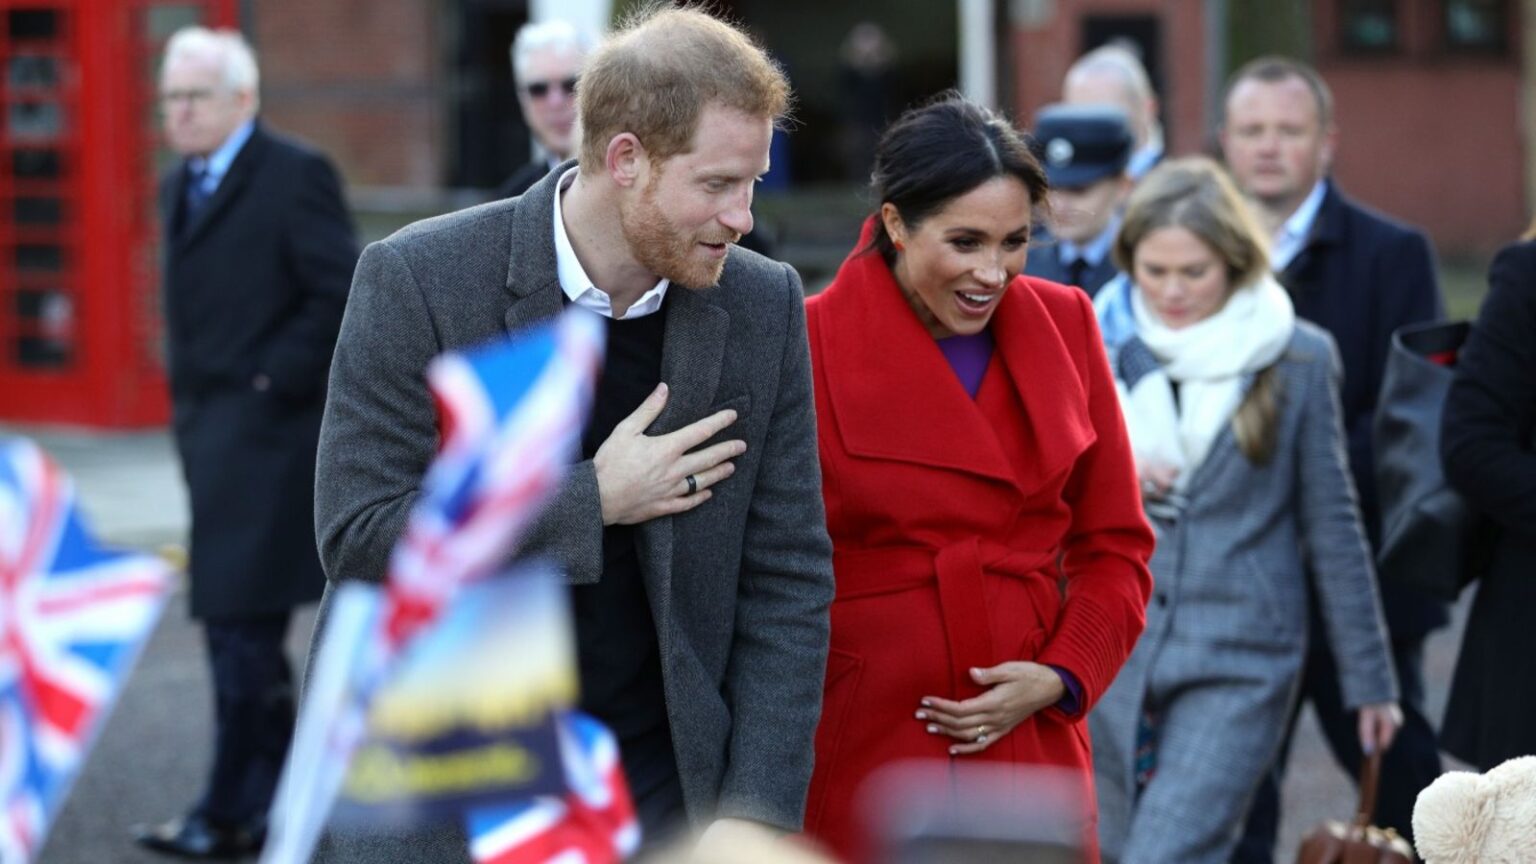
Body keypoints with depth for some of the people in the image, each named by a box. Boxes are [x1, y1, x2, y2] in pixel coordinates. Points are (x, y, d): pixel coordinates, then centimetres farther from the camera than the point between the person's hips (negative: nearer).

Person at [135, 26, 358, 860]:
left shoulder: (296, 175, -8)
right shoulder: (180, 187, 17)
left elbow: (340, 295, -13)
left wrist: (273, 379, -15)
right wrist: (188, 398, 12)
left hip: (268, 430, -9)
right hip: (209, 428, 9)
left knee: (242, 623, -9)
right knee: (235, 623, 11)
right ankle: (282, 790, 19)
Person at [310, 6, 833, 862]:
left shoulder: (765, 307, -2)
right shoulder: (417, 281, -12)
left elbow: (789, 579, 1)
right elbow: (357, 536, -15)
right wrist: (596, 501, -17)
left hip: (660, 785, 3)